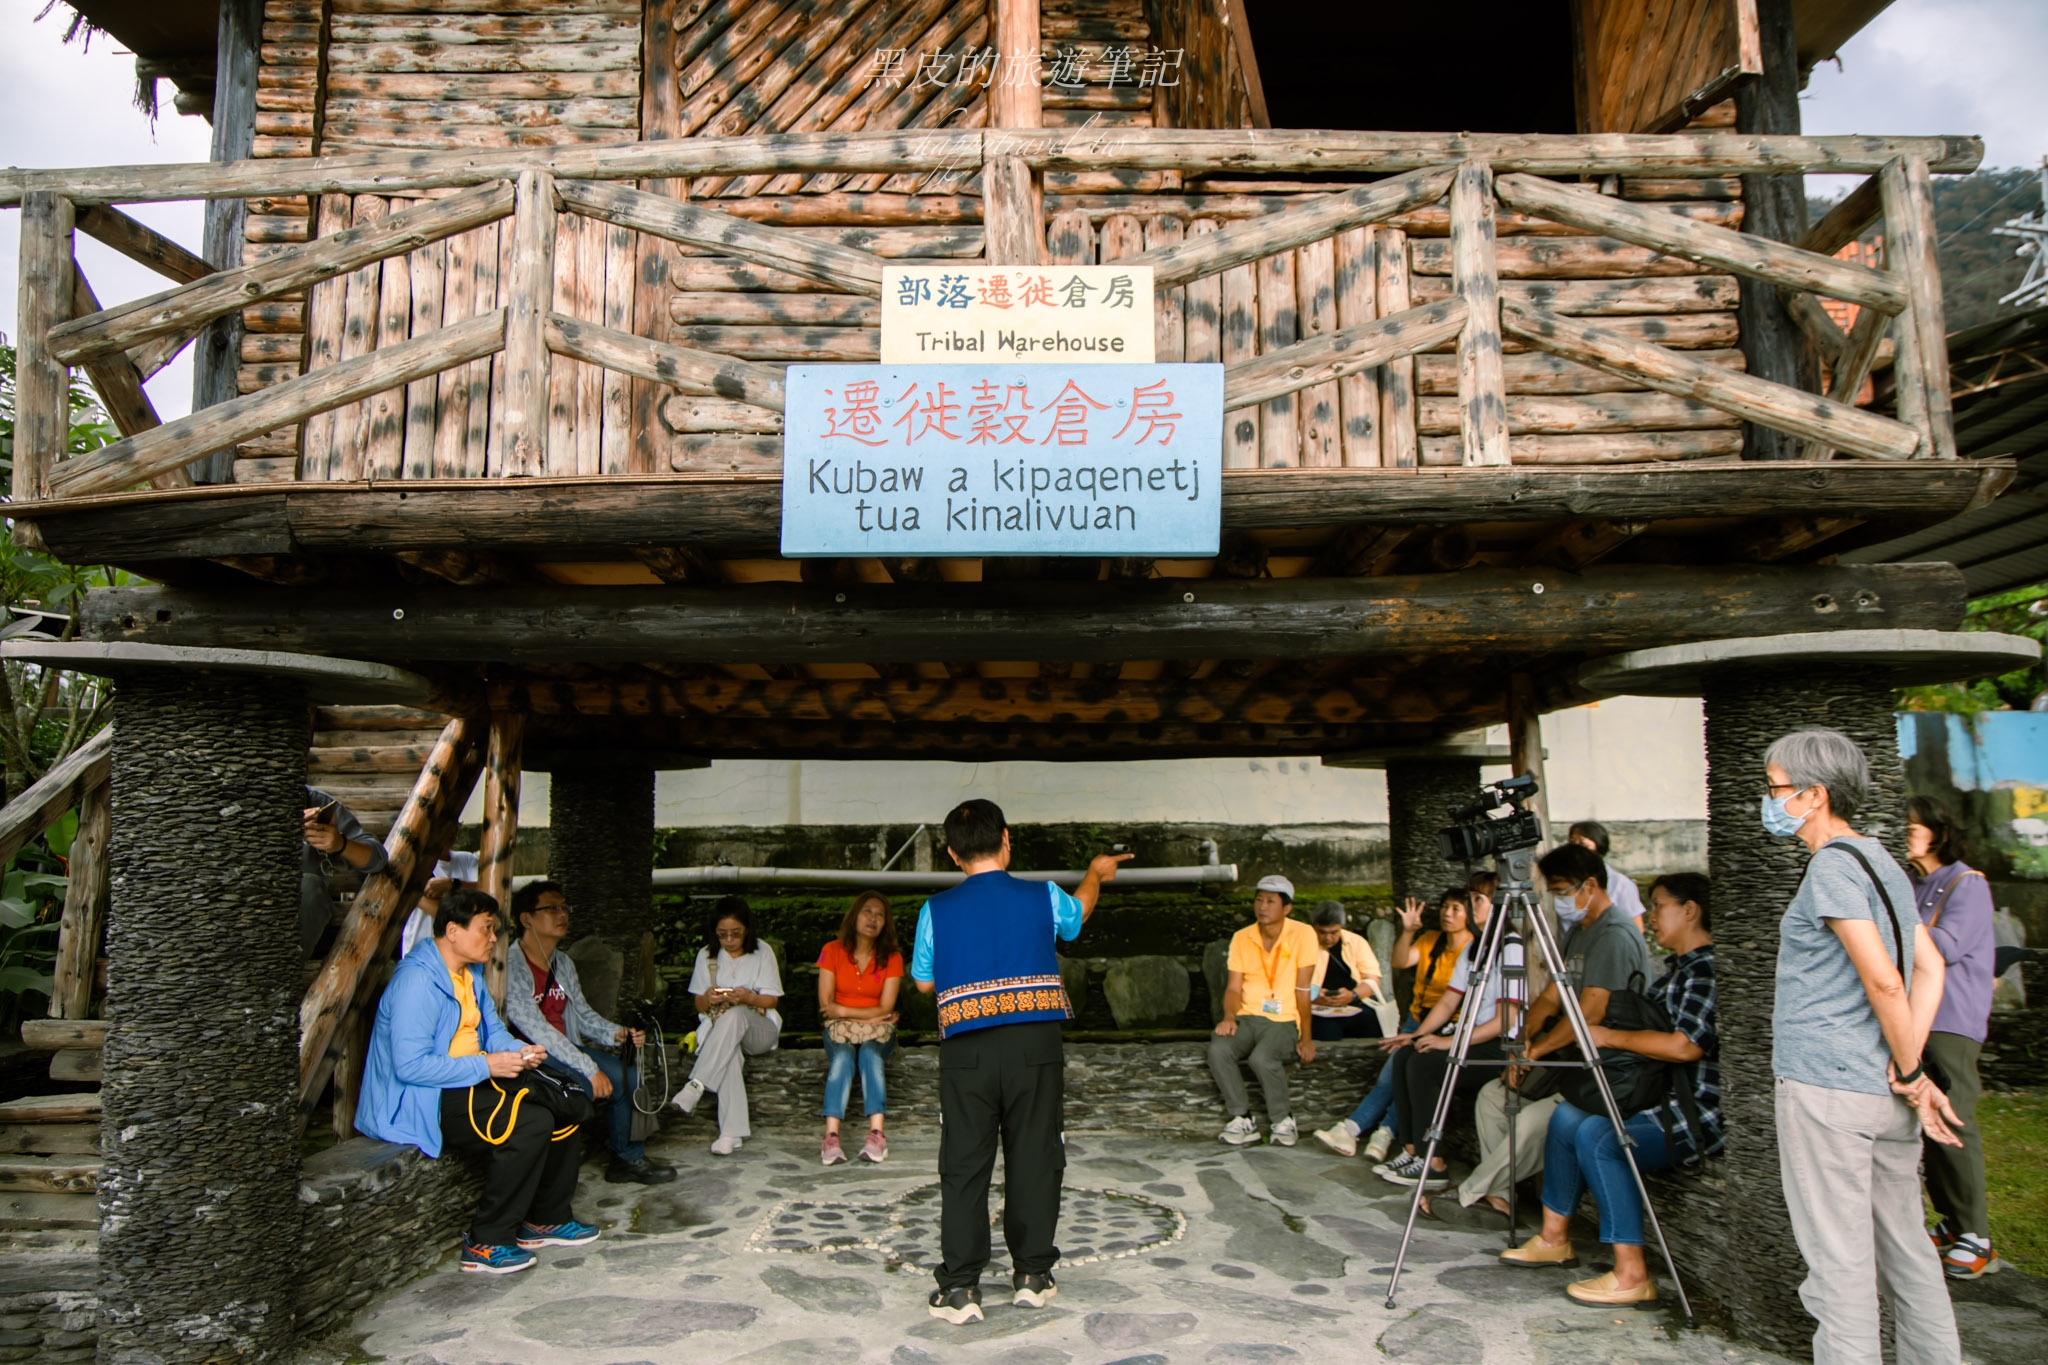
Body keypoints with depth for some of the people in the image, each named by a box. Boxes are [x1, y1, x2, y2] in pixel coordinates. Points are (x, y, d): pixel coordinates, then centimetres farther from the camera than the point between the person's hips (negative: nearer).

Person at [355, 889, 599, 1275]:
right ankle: (486, 1244, -13)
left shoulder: (470, 973, 11)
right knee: (530, 1122, -26)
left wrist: (519, 1051, -4)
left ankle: (545, 1220, 15)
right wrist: (485, 1066, -25)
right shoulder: (417, 980, -21)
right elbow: (410, 1065, -27)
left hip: (471, 1080, 10)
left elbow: (493, 1029, 19)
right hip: (423, 1099, -10)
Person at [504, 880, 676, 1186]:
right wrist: (590, 1069, -25)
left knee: (629, 1072, -3)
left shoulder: (563, 963, 13)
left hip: (564, 1048, 9)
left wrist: (616, 1033, -9)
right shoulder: (510, 965, -17)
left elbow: (583, 1014, 14)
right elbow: (534, 1028, -23)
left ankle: (628, 1158, 11)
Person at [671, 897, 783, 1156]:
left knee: (734, 1014, -39)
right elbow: (699, 1006, 11)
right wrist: (708, 999, -15)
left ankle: (697, 1083, -42)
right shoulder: (706, 956, 11)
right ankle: (732, 1132, -45)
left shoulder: (762, 952, 6)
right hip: (717, 1028, 1)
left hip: (759, 1030, 0)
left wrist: (748, 998, -19)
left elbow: (771, 1000, 3)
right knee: (729, 1052, -39)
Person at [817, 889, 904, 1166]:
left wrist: (843, 1011, -10)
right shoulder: (832, 951, 1)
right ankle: (831, 1136, -46)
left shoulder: (892, 957, 1)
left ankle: (876, 1135, -46)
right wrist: (869, 1016, -9)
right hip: (839, 1030, 0)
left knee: (870, 1052, -33)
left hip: (877, 1031, 0)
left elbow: (885, 1009, -6)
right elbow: (826, 1005, -4)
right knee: (843, 1056, -33)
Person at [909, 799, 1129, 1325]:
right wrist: (1097, 872, 45)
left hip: (966, 1052, 0)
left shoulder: (937, 910, -2)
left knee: (964, 1165, 7)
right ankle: (1032, 1274, 22)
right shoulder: (1043, 898, 0)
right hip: (1036, 1048, 1)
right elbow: (1078, 910, 24)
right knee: (1034, 1159, 12)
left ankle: (960, 1286, 8)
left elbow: (924, 981, 9)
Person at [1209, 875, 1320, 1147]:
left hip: (1284, 1021, -3)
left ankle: (1282, 1120, -6)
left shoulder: (1302, 934, -5)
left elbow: (1303, 989, -6)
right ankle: (1242, 1119, -9)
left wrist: (1306, 1038, -6)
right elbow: (1233, 987, 5)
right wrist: (1229, 1017, -16)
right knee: (1218, 1050, -28)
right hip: (1247, 1017, 4)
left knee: (1262, 1057, -34)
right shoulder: (1241, 938, 7)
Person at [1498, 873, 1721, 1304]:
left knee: (1599, 1135, -28)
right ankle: (1554, 1238, 17)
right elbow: (1648, 1028, 24)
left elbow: (1685, 1045, -29)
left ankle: (1631, 1273, -23)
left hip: (1698, 1117, -11)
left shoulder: (1709, 969, -18)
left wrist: (1610, 1037, -18)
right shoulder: (1676, 967, 16)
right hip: (1662, 1103, 11)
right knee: (1568, 1114, 10)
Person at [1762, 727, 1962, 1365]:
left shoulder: (1833, 865, -14)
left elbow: (1883, 981, -20)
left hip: (1827, 1091, -9)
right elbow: (1930, 966, 13)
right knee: (1906, 1246, 18)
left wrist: (1913, 1073, -9)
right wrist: (1908, 1069, 5)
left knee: (1839, 1259, -2)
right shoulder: (1882, 859, 13)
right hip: (1886, 1095, 9)